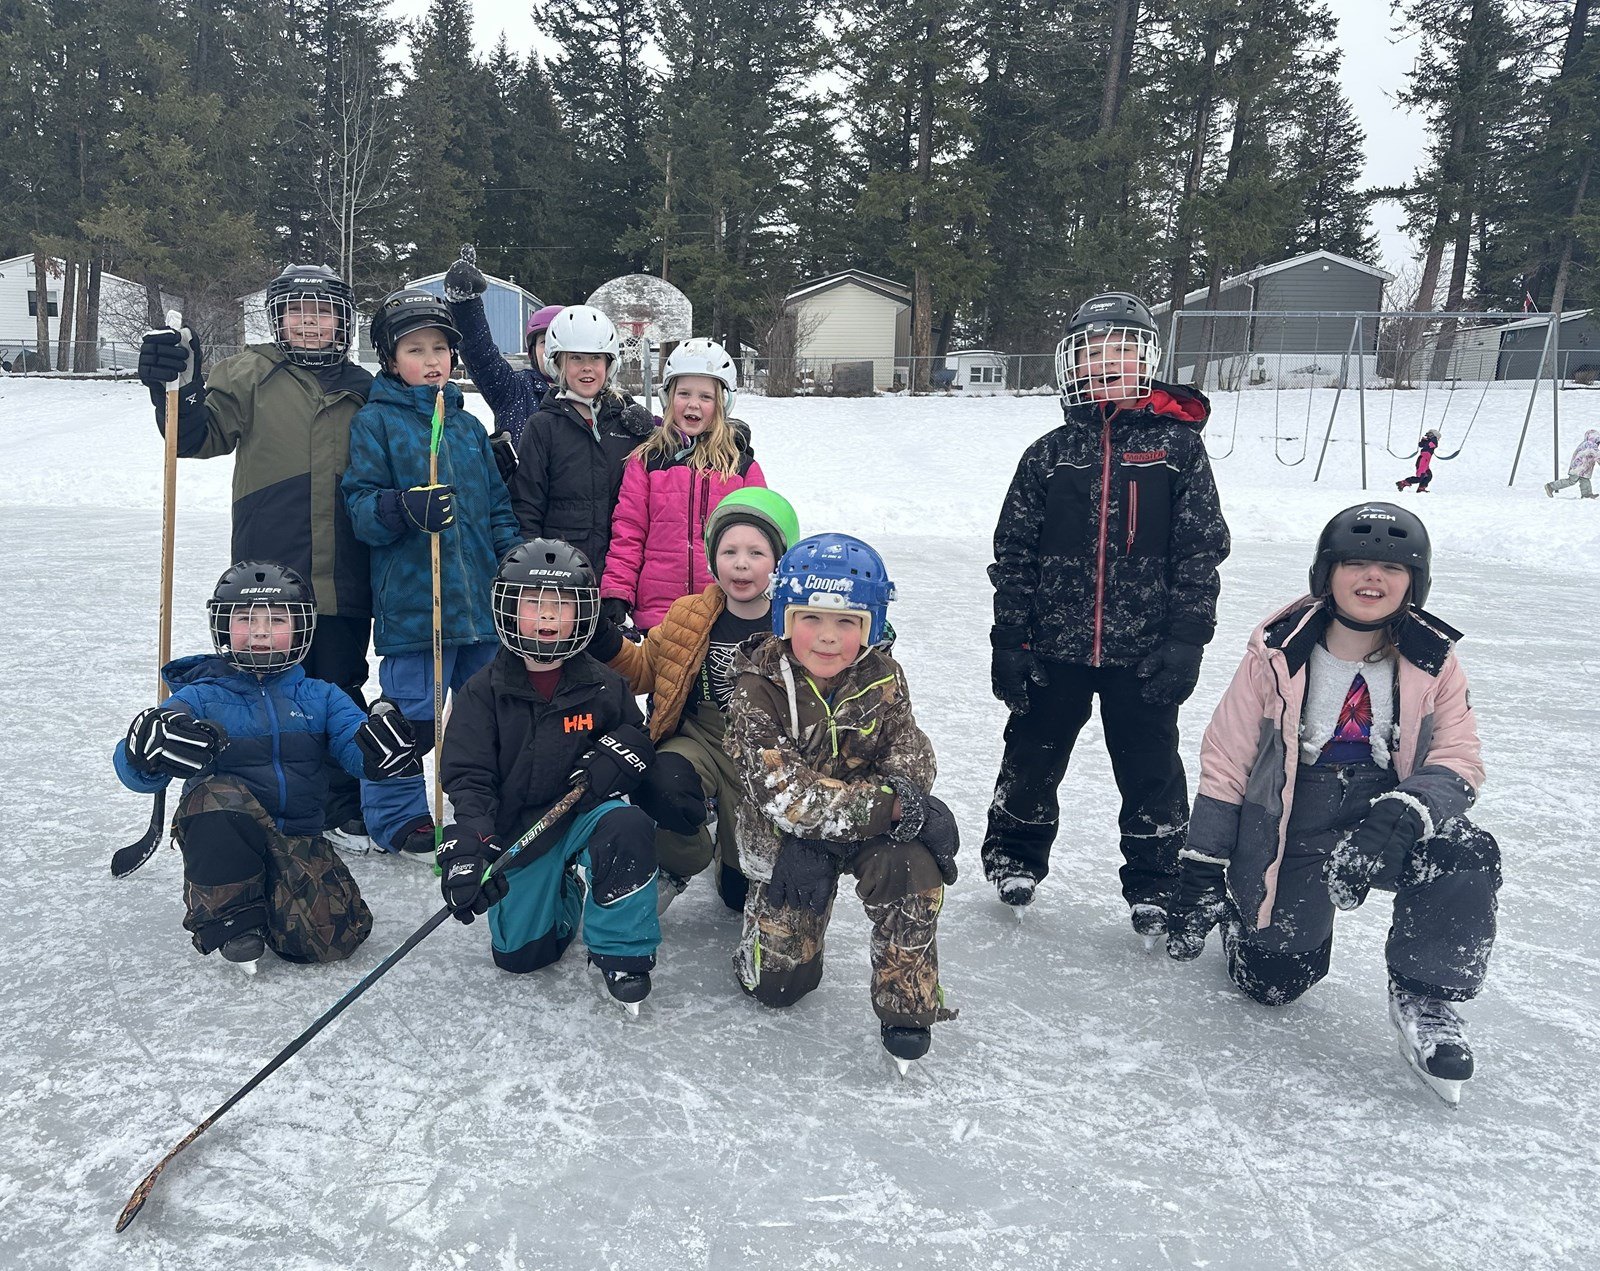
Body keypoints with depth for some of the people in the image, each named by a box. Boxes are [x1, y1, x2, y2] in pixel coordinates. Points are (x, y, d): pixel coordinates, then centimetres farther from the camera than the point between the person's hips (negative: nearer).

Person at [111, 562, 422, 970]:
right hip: (223, 839, -2)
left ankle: (269, 898, 14)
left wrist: (380, 745, -32)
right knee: (218, 795, -37)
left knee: (334, 936, -20)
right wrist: (147, 745, -37)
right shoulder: (200, 698, 1)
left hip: (298, 840, 2)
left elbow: (356, 749, -5)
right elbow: (136, 775, -10)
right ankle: (229, 913, -12)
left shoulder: (320, 697, 10)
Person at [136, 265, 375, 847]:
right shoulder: (251, 374, 4)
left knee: (340, 690, 9)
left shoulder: (362, 390, 13)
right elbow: (200, 436, -7)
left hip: (342, 578, 2)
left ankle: (345, 810, 22)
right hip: (269, 573, -2)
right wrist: (177, 387, -23)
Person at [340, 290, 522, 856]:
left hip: (482, 598, 6)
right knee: (411, 713, -2)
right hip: (411, 602, -5)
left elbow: (499, 508, 18)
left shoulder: (469, 426, 15)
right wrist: (403, 509, -26)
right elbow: (360, 506, -7)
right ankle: (395, 815, 16)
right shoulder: (375, 421, -1)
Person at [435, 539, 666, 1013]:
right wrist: (468, 849, -27)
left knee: (628, 827, -34)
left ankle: (621, 953, -13)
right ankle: (563, 893, 31)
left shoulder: (603, 685, -1)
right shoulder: (485, 690, -5)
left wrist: (610, 760, -19)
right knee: (519, 953, -3)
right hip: (517, 830, 1)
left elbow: (641, 740, 5)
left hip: (585, 814, 0)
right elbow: (467, 778, -12)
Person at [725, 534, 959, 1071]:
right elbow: (787, 796, -29)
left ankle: (906, 1007, -13)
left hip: (871, 828, 2)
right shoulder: (758, 689, -22)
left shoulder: (883, 680, -11)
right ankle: (769, 907, 35)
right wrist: (888, 805, -35)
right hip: (785, 842, -1)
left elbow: (910, 761, -12)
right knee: (776, 982, 1)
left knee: (913, 863, -32)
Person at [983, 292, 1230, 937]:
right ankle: (1014, 858, 36)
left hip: (1143, 651, -1)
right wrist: (1009, 640, 0)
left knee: (1152, 772, 9)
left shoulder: (1177, 445, -1)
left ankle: (1154, 883, 28)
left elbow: (1201, 549, -2)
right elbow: (1014, 553, 4)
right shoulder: (1049, 454, 4)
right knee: (1032, 759, 14)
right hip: (1055, 644, 2)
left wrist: (1186, 640, -8)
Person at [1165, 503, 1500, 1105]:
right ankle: (1246, 906, 31)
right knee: (1272, 981, -3)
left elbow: (1458, 764, -5)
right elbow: (1224, 761, -6)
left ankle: (1425, 1000, -7)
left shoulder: (1434, 661, -4)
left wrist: (1402, 813, -29)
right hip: (1289, 833, -1)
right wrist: (1202, 876, -5)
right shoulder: (1277, 651, -10)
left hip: (1392, 824, 1)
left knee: (1467, 853, -29)